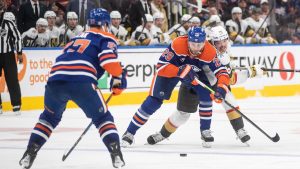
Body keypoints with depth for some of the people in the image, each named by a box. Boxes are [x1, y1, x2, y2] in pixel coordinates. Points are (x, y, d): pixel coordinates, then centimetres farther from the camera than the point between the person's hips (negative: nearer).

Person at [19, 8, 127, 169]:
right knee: (103, 118, 11)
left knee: (49, 117, 28)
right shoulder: (106, 38, 16)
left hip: (55, 79, 5)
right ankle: (116, 154, -3)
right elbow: (109, 57, -4)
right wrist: (118, 78, 0)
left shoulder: (77, 38, 36)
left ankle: (30, 153, 19)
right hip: (81, 81, -5)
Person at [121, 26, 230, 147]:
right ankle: (130, 133, -2)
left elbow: (221, 71, -26)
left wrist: (222, 86, -46)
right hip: (170, 69, -2)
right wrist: (181, 71, -47)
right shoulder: (177, 45, -37)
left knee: (206, 95, -19)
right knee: (154, 101, -10)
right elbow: (161, 66, -35)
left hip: (196, 72, 2)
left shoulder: (210, 52, -30)